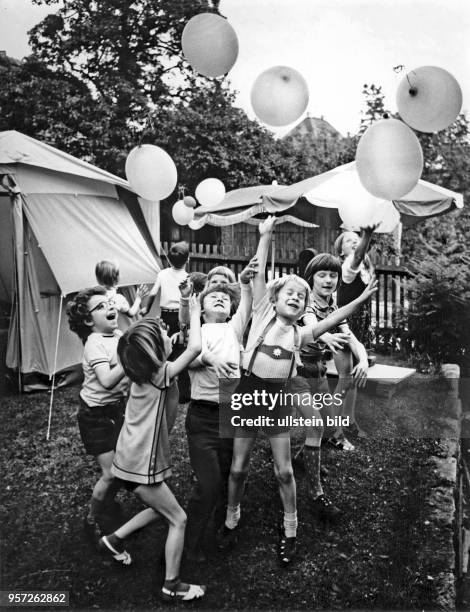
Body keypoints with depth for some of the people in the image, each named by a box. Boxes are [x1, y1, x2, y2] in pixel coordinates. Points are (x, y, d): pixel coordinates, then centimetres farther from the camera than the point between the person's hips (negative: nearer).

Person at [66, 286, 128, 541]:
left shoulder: (119, 335, -1)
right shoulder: (95, 343, -23)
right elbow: (107, 381, -36)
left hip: (118, 407, 7)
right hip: (96, 415, -7)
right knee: (111, 473, -5)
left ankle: (108, 504, 41)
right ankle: (92, 520, 21)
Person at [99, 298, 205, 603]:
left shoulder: (145, 373, 6)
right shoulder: (159, 373, -20)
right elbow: (195, 347, -26)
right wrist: (195, 313, -11)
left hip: (135, 458, 9)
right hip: (139, 464, -9)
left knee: (161, 508, 25)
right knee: (178, 519, 4)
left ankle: (114, 540, 32)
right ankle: (173, 586, 16)